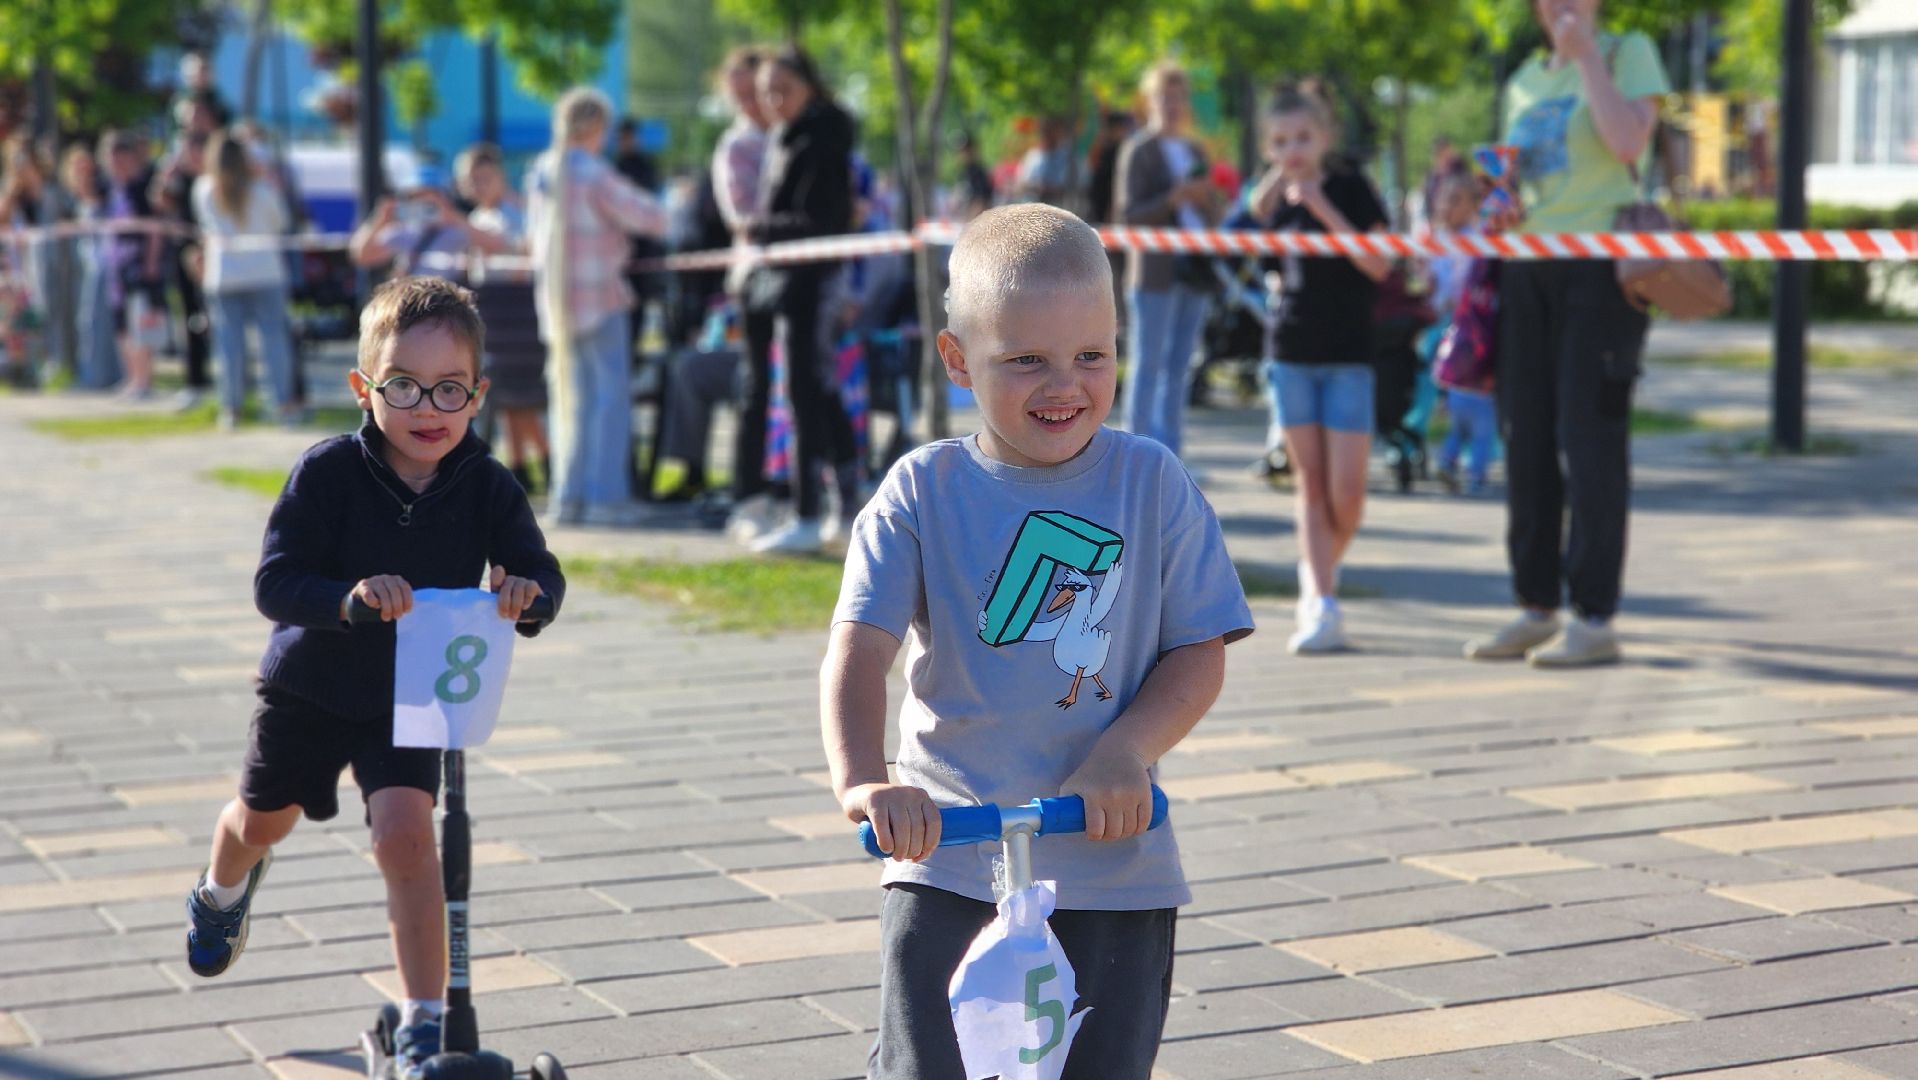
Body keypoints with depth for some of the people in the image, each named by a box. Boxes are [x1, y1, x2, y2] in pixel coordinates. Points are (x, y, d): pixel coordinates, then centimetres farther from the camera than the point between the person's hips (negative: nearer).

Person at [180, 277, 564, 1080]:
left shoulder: (488, 488, -16)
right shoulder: (327, 474, -22)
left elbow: (543, 574, -18)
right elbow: (274, 582, -26)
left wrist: (525, 590, -43)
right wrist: (347, 596, -46)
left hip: (413, 696, -1)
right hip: (309, 683, 1)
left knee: (405, 833, -20)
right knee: (262, 820, 23)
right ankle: (223, 892, 61)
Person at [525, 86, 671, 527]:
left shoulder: (539, 172, 8)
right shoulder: (594, 174, -14)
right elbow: (648, 217, -14)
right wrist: (660, 215, 7)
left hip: (554, 300, 7)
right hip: (598, 295, -7)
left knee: (570, 397, 11)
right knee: (610, 395, -4)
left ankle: (568, 495, 10)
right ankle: (605, 495, -8)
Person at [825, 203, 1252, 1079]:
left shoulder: (1152, 483, -1)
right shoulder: (925, 491, -4)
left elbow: (1199, 652, 0)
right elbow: (859, 651, -13)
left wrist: (1127, 750, -18)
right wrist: (863, 780, -31)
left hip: (1113, 856, 1)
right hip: (946, 852, -1)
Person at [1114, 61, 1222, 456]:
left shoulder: (1195, 151, 17)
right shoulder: (1138, 150, -3)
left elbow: (1213, 215, 19)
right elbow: (1128, 213, -10)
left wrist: (1206, 198, -3)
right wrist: (1174, 199, -22)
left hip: (1195, 271, 7)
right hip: (1155, 271, -7)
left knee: (1178, 368, 9)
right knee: (1147, 365, -6)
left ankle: (1170, 453, 14)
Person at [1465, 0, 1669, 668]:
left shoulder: (1627, 54, 1)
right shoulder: (1525, 81, 18)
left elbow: (1629, 142, -16)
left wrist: (1587, 56, -12)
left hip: (1600, 264, -6)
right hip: (1529, 264, 6)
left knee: (1589, 437, -9)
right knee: (1527, 439, 5)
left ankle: (1595, 618, -6)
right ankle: (1537, 607, 13)